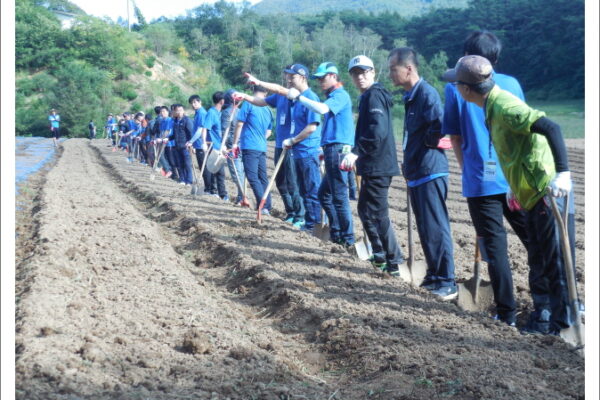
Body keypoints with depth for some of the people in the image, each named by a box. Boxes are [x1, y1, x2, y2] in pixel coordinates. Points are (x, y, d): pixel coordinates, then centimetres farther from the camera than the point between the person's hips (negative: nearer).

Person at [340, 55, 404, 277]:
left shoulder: (374, 95, -13)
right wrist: (358, 155, 27)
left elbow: (378, 132, -27)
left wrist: (356, 152, -28)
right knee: (365, 209, 19)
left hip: (378, 166, -11)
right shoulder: (368, 96, 19)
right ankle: (380, 255, 29)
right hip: (372, 165, 11)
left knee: (376, 214, -9)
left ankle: (395, 263, -4)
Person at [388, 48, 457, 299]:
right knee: (425, 229, 15)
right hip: (416, 173, 10)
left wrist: (429, 143, -10)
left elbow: (438, 128, -26)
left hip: (430, 172, -10)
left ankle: (447, 283, -1)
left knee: (435, 229, -6)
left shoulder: (427, 94, -14)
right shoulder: (410, 96, 16)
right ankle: (433, 276, 25)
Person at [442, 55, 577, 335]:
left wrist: (563, 173, -34)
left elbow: (550, 128, -28)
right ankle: (543, 317, 30)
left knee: (556, 262, -5)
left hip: (549, 193, -10)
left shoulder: (503, 106, -19)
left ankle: (563, 327, 2)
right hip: (534, 195, 10)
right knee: (539, 264, 19)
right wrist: (515, 187, 28)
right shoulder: (493, 105, 12)